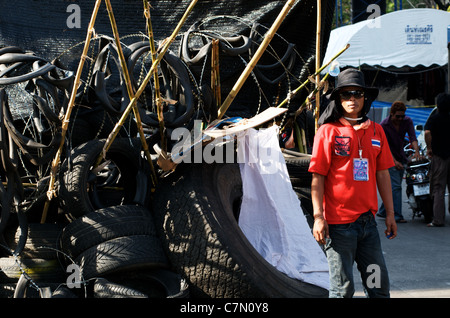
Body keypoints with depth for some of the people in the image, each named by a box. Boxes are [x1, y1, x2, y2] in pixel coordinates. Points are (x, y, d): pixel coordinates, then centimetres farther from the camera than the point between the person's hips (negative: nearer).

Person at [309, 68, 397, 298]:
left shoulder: (376, 131, 10)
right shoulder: (328, 131, -4)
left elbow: (382, 174, 14)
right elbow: (317, 177, -7)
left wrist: (390, 213, 12)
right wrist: (318, 217, -13)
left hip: (368, 221, 5)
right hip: (339, 222, -5)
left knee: (379, 285, 10)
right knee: (343, 289, 1)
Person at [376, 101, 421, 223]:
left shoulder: (407, 121, -2)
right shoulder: (384, 125, -16)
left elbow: (412, 137, -14)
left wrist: (416, 151, -33)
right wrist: (394, 161, -31)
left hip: (401, 158, 6)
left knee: (395, 186, 11)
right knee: (396, 186, -15)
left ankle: (382, 211, 24)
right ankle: (397, 216, -14)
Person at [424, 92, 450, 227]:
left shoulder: (434, 118, -5)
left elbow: (427, 132, -21)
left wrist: (429, 148, -10)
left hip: (439, 156, -3)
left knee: (438, 189, -1)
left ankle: (438, 219, -4)